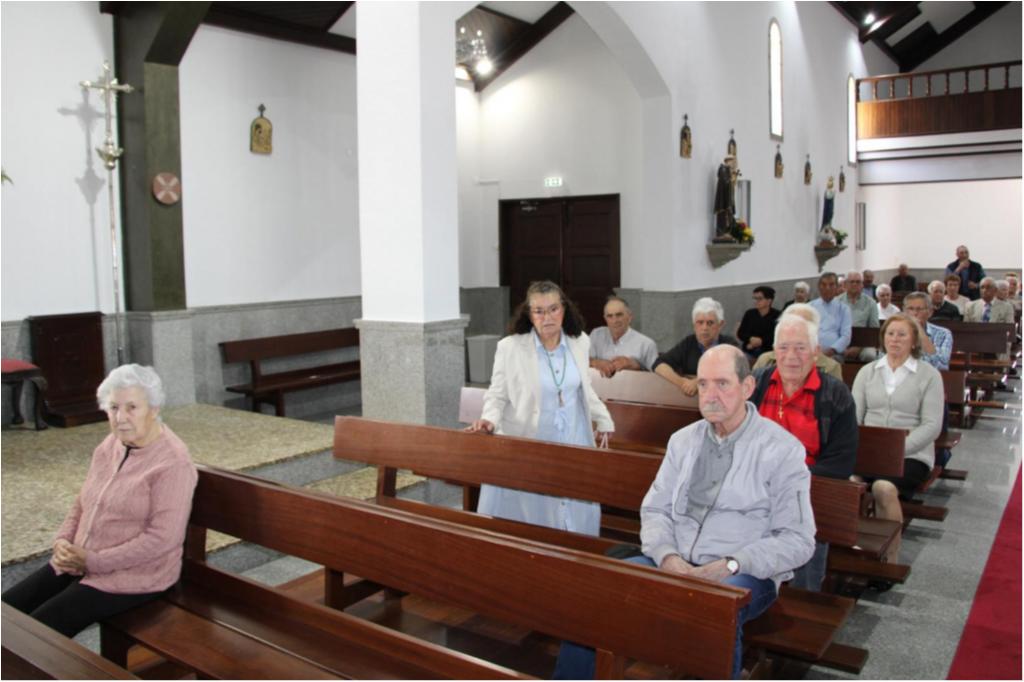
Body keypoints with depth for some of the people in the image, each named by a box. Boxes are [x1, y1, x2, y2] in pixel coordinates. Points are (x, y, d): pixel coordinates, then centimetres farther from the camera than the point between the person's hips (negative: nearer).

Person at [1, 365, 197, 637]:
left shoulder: (172, 463, -20)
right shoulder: (110, 445, 6)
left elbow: (162, 537, -24)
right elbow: (82, 502, 17)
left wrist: (93, 561, -19)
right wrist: (64, 539, -2)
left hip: (133, 576, -8)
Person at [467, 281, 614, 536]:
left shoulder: (580, 342, 2)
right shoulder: (510, 347, -11)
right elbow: (497, 395, -5)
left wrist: (604, 419, 21)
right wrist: (489, 420, -24)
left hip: (573, 444, 4)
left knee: (576, 518, 7)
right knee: (528, 517, 1)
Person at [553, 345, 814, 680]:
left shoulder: (783, 449, -3)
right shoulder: (683, 440, 13)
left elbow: (797, 540, -6)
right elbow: (655, 509, 11)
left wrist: (731, 565, -17)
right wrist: (667, 555, -10)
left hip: (744, 574, -4)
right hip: (673, 562, 4)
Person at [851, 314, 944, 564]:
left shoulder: (929, 375, 6)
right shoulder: (867, 372, 17)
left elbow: (932, 426, -3)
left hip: (911, 455, -2)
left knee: (884, 487, -34)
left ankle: (890, 561, -20)